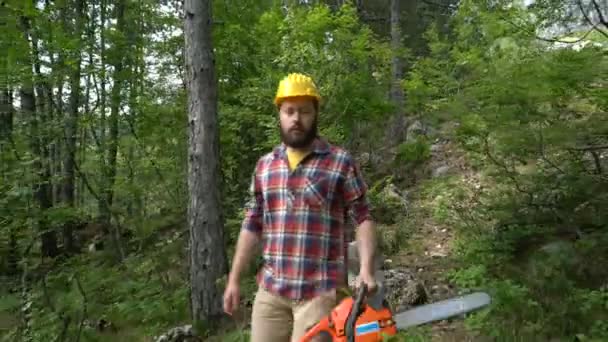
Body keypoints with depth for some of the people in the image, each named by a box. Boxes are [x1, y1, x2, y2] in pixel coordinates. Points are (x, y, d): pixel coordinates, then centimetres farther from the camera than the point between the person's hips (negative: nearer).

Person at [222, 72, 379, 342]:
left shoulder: (341, 162, -3)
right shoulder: (265, 165, 10)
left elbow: (363, 219, -3)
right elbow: (252, 225, 13)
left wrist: (366, 270, -17)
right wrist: (234, 279, 12)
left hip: (320, 291, -4)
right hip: (270, 289, 5)